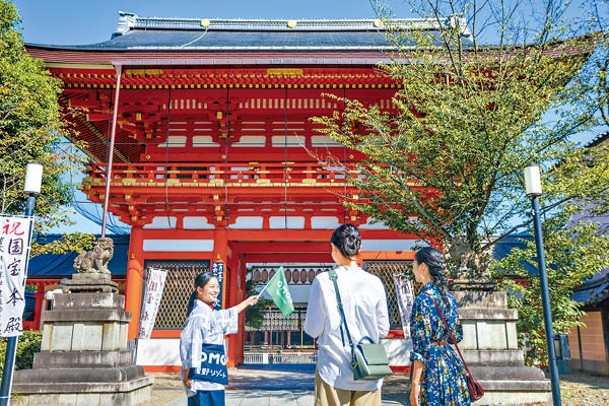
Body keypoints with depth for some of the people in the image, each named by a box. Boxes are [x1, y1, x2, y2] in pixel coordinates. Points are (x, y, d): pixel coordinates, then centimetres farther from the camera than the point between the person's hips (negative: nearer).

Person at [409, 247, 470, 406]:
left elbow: (421, 347, -19)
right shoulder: (448, 296, 6)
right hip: (451, 361, 8)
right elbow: (457, 335, 15)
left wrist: (415, 383, -16)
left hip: (431, 364, -8)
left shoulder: (424, 298, -16)